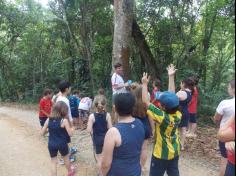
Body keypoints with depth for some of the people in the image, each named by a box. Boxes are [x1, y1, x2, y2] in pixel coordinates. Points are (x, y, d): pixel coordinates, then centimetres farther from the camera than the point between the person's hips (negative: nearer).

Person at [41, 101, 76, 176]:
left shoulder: (48, 120, -6)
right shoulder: (64, 120, -18)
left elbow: (42, 133, 1)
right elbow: (70, 134, -15)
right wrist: (72, 129, 5)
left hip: (51, 144, 2)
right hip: (62, 144, -2)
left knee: (53, 162, 16)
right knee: (66, 158, 24)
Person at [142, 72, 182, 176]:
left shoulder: (162, 116, -30)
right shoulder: (178, 115, -15)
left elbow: (145, 101, -25)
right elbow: (172, 97, -4)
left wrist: (145, 84, -14)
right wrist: (170, 77, 1)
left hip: (160, 155, -6)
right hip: (175, 153, 6)